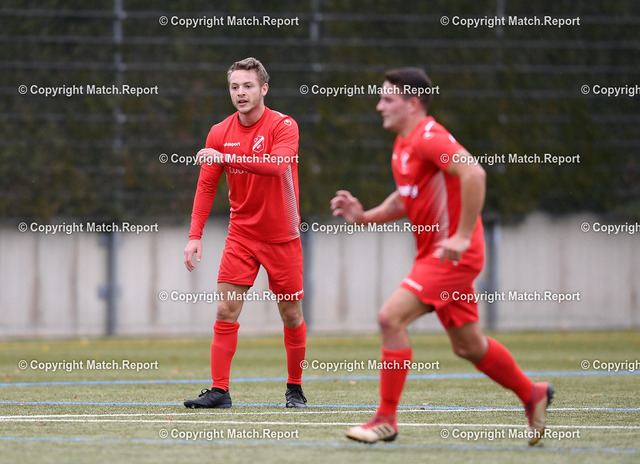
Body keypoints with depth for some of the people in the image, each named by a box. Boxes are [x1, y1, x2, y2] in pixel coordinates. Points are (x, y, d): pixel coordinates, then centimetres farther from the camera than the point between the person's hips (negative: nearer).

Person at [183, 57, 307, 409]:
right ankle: (219, 390, -8)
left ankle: (295, 389, 19)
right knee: (226, 309, -8)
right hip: (241, 234, 3)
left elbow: (277, 165, -29)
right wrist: (195, 235, -6)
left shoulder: (283, 126, -10)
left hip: (282, 236, -3)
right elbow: (206, 186, 4)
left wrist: (227, 157, -37)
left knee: (291, 314, 4)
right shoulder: (220, 133, 1)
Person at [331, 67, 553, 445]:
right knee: (468, 345, 15)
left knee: (391, 318, -16)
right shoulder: (404, 144, 14)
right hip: (434, 253, 10)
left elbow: (474, 173, -30)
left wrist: (462, 237, -29)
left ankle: (386, 419, -10)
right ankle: (532, 394, 32)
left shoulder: (429, 137, -17)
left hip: (454, 254, -10)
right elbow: (404, 200, 26)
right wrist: (364, 216, 9)